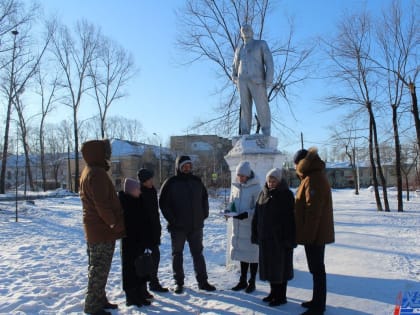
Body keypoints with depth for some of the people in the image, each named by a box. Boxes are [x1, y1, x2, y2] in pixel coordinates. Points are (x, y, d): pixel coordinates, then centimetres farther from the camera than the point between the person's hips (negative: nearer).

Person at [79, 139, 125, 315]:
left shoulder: (89, 171, 14)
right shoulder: (97, 174, -19)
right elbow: (102, 205, -25)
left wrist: (114, 223, 18)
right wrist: (117, 225, -15)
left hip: (96, 228, 10)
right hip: (102, 229, -10)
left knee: (99, 267, 18)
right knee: (99, 268, 0)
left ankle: (99, 299, 29)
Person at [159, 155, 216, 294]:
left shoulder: (197, 181, 6)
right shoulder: (171, 183, -6)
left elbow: (204, 198, 16)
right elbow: (163, 203, -6)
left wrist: (204, 214, 6)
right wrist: (172, 219, -11)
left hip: (196, 225, 3)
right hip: (178, 227, -3)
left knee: (198, 253, 10)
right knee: (177, 254, 9)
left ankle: (202, 281, 19)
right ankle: (179, 283, 21)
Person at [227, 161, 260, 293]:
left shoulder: (255, 188, -12)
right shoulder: (235, 186, 6)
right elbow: (232, 202, 15)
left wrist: (247, 214, -26)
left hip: (251, 226, -6)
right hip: (238, 225, 6)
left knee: (252, 253, 6)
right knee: (242, 252, 15)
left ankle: (252, 282, 21)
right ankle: (243, 281, 29)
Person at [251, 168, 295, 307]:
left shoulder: (286, 195, -9)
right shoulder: (263, 194, 7)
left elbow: (290, 218, -13)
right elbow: (257, 216, 9)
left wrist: (288, 238, -17)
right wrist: (256, 234, 6)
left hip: (280, 237, -6)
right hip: (265, 237, 6)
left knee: (280, 265, 4)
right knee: (269, 265, 14)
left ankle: (281, 296, 17)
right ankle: (273, 292, 29)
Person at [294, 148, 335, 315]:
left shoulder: (313, 180, -19)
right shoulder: (315, 176, 14)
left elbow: (313, 210, -23)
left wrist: (308, 235, -20)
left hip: (314, 234, -10)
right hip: (317, 233, 10)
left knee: (317, 269, -1)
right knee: (317, 268, 17)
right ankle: (317, 301, 29)